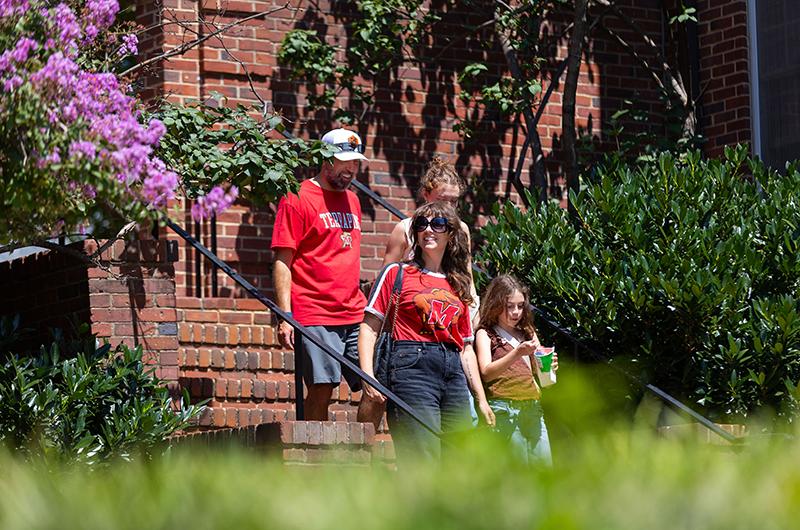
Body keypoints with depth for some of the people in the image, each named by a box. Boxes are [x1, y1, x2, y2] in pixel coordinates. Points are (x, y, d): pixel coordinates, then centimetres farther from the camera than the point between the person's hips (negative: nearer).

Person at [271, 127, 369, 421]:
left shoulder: (352, 201, 19)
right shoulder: (297, 198, -3)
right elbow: (282, 261, -7)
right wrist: (285, 316, -13)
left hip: (356, 317, 7)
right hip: (315, 317, -7)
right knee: (321, 390, -9)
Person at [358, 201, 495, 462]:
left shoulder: (457, 284, 22)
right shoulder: (397, 273, 8)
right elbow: (369, 327, 0)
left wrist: (481, 399, 18)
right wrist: (368, 376, -14)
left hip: (454, 373, 6)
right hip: (413, 368, -6)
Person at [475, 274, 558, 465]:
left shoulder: (527, 333, 20)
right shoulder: (485, 335, 4)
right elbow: (486, 373, -10)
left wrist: (550, 366, -2)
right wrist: (517, 353, -21)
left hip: (533, 407, 6)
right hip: (504, 408, -6)